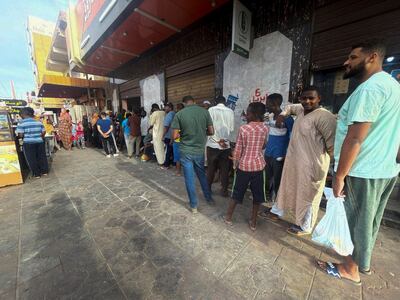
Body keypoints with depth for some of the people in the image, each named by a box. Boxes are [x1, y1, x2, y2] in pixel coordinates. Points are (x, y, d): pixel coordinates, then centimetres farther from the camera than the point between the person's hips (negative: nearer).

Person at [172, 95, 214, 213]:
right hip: (200, 150, 3)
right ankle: (209, 198, 38)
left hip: (186, 151, -2)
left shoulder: (179, 114, -7)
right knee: (202, 175, 23)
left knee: (189, 178, 10)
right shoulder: (205, 111, -2)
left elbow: (174, 136, -10)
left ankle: (194, 205, 23)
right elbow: (211, 132, -1)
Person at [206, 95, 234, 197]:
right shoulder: (230, 111, 1)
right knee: (224, 169, 11)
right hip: (226, 144, 1)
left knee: (211, 168, 12)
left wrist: (217, 140, 0)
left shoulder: (211, 110, -3)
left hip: (212, 144, 0)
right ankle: (224, 191, 20)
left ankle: (208, 189, 24)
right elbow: (232, 128, 0)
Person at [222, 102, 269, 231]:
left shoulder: (243, 128, -13)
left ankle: (228, 217, 30)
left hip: (244, 165, -2)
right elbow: (263, 146, 12)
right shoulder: (265, 128, -2)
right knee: (257, 193, 15)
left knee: (237, 191, 13)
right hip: (259, 165, 3)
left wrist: (235, 165, 2)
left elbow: (237, 150, -11)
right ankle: (253, 222, 29)